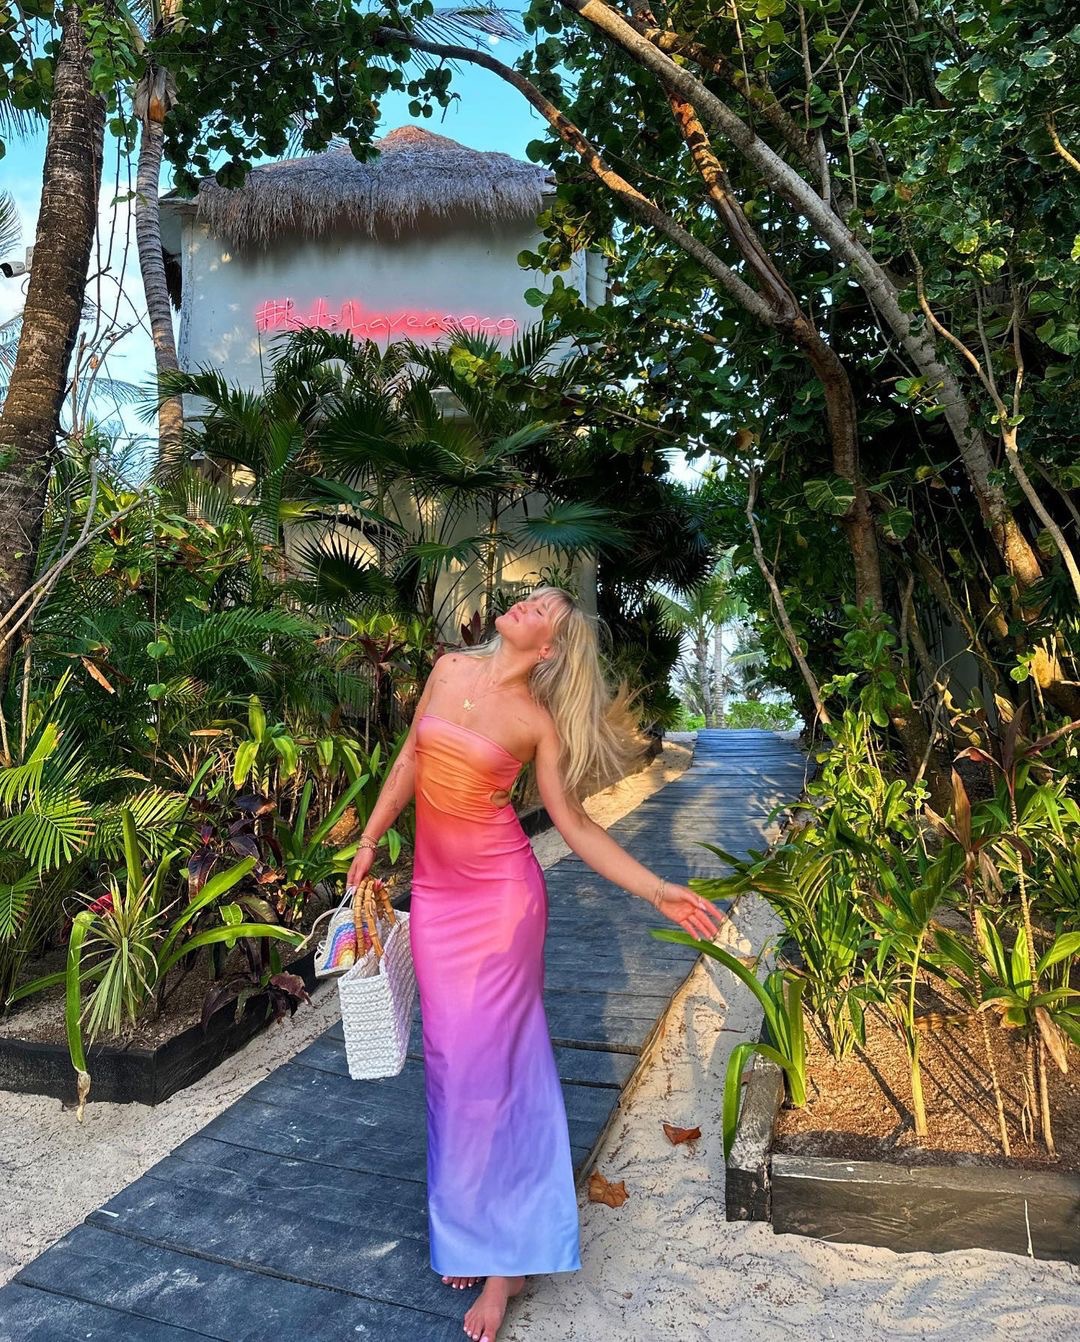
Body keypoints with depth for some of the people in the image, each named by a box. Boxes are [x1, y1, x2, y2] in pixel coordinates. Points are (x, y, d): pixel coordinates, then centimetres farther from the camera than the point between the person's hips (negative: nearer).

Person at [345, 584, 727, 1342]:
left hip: (499, 890, -4)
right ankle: (467, 1231, 33)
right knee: (450, 1059, 13)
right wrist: (370, 842, 15)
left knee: (489, 1059, 2)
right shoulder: (449, 670, 2)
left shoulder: (537, 722, -10)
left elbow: (574, 825, -6)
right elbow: (412, 758, 12)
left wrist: (659, 892, -14)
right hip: (436, 887, 4)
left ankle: (506, 1256, 22)